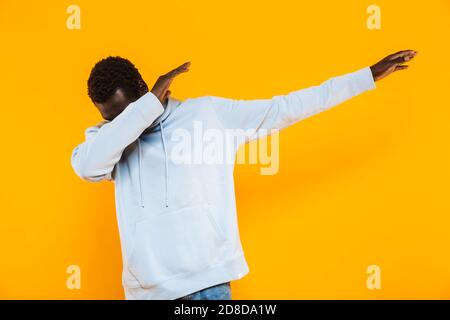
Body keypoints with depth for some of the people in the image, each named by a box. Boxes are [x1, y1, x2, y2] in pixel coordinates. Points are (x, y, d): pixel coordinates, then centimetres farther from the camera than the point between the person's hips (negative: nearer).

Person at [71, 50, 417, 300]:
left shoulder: (208, 112, 2)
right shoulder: (108, 136, 5)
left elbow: (286, 107, 4)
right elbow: (86, 166, -17)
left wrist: (369, 76, 5)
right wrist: (151, 102, -15)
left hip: (205, 280, -2)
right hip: (146, 288, 3)